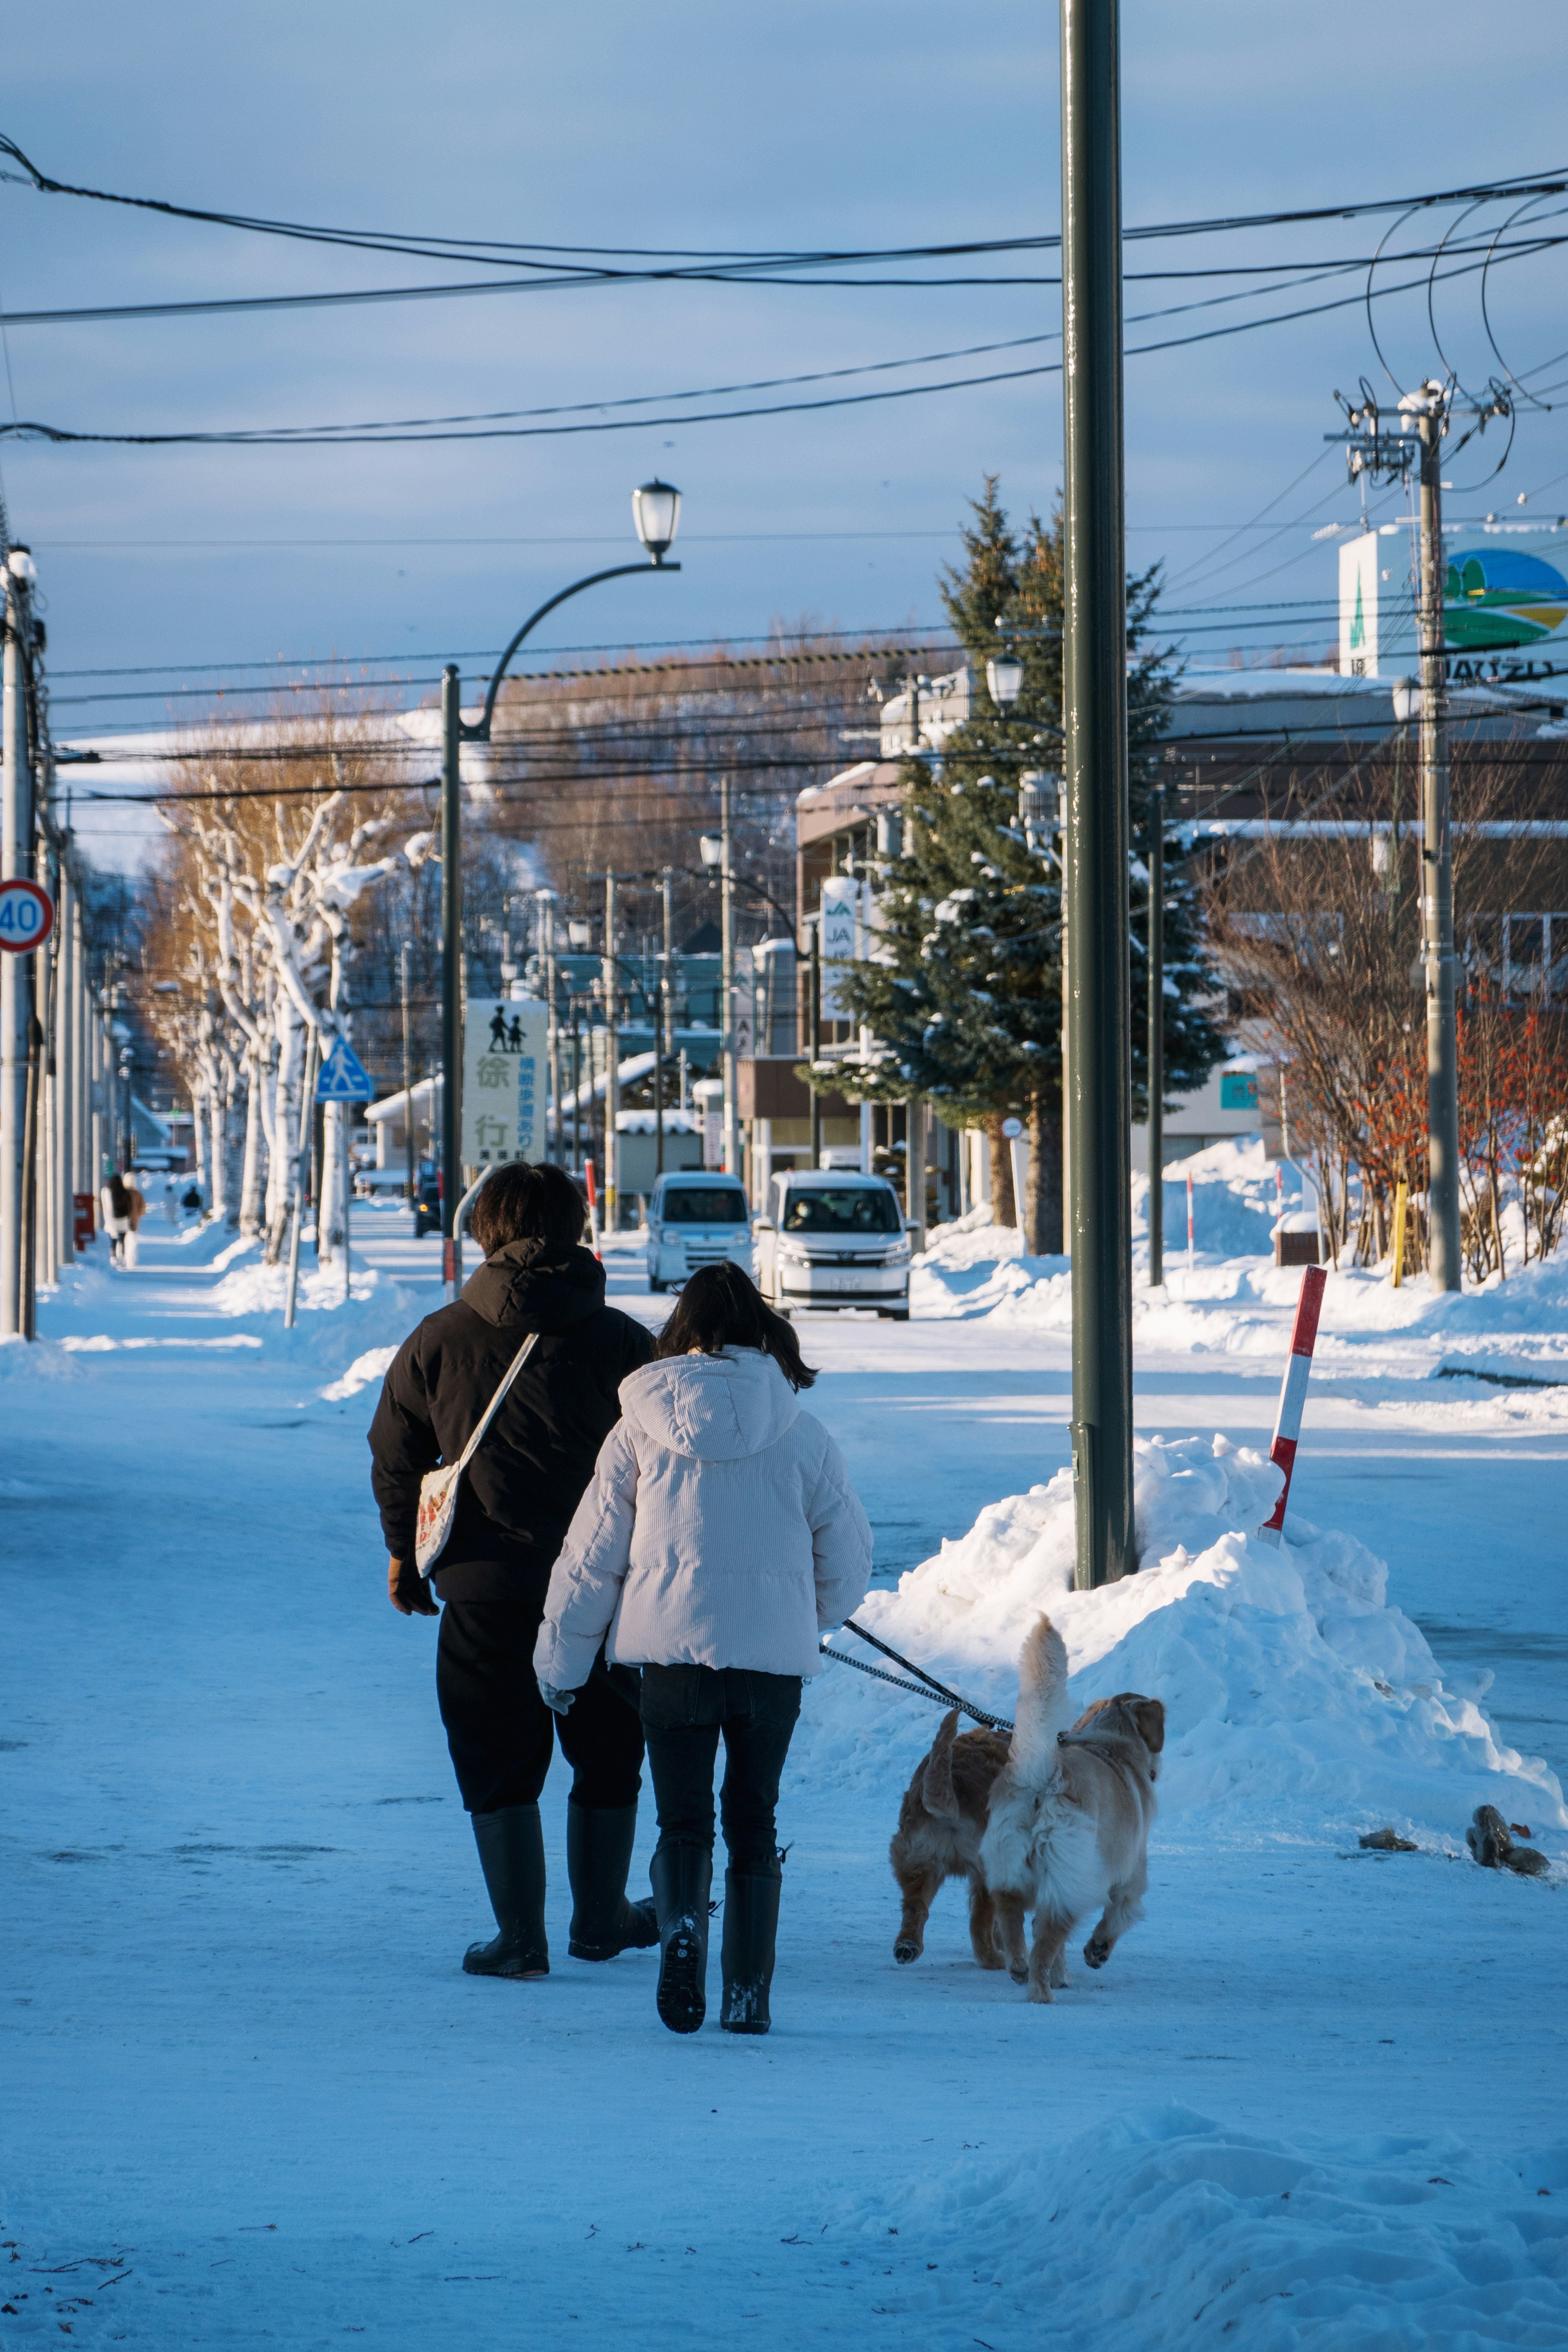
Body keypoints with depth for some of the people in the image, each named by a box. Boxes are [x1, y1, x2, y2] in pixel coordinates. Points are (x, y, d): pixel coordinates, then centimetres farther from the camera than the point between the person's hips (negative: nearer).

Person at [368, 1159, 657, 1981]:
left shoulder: (438, 1341, -1)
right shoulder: (622, 1342, -3)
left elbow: (395, 1457, 5)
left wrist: (404, 1553, 18)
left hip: (482, 1586, 0)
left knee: (500, 1766, 8)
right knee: (607, 1758, 16)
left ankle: (520, 1937, 5)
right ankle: (600, 1920, 26)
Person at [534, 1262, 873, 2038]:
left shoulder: (640, 1431, 1)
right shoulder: (800, 1434, 2)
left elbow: (590, 1556, 5)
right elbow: (848, 1558, 8)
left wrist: (559, 1661, 15)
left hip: (671, 1647, -1)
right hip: (774, 1653, 1)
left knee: (682, 1818, 7)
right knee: (753, 1821, 13)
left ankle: (681, 1922, -23)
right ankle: (748, 1992, 9)